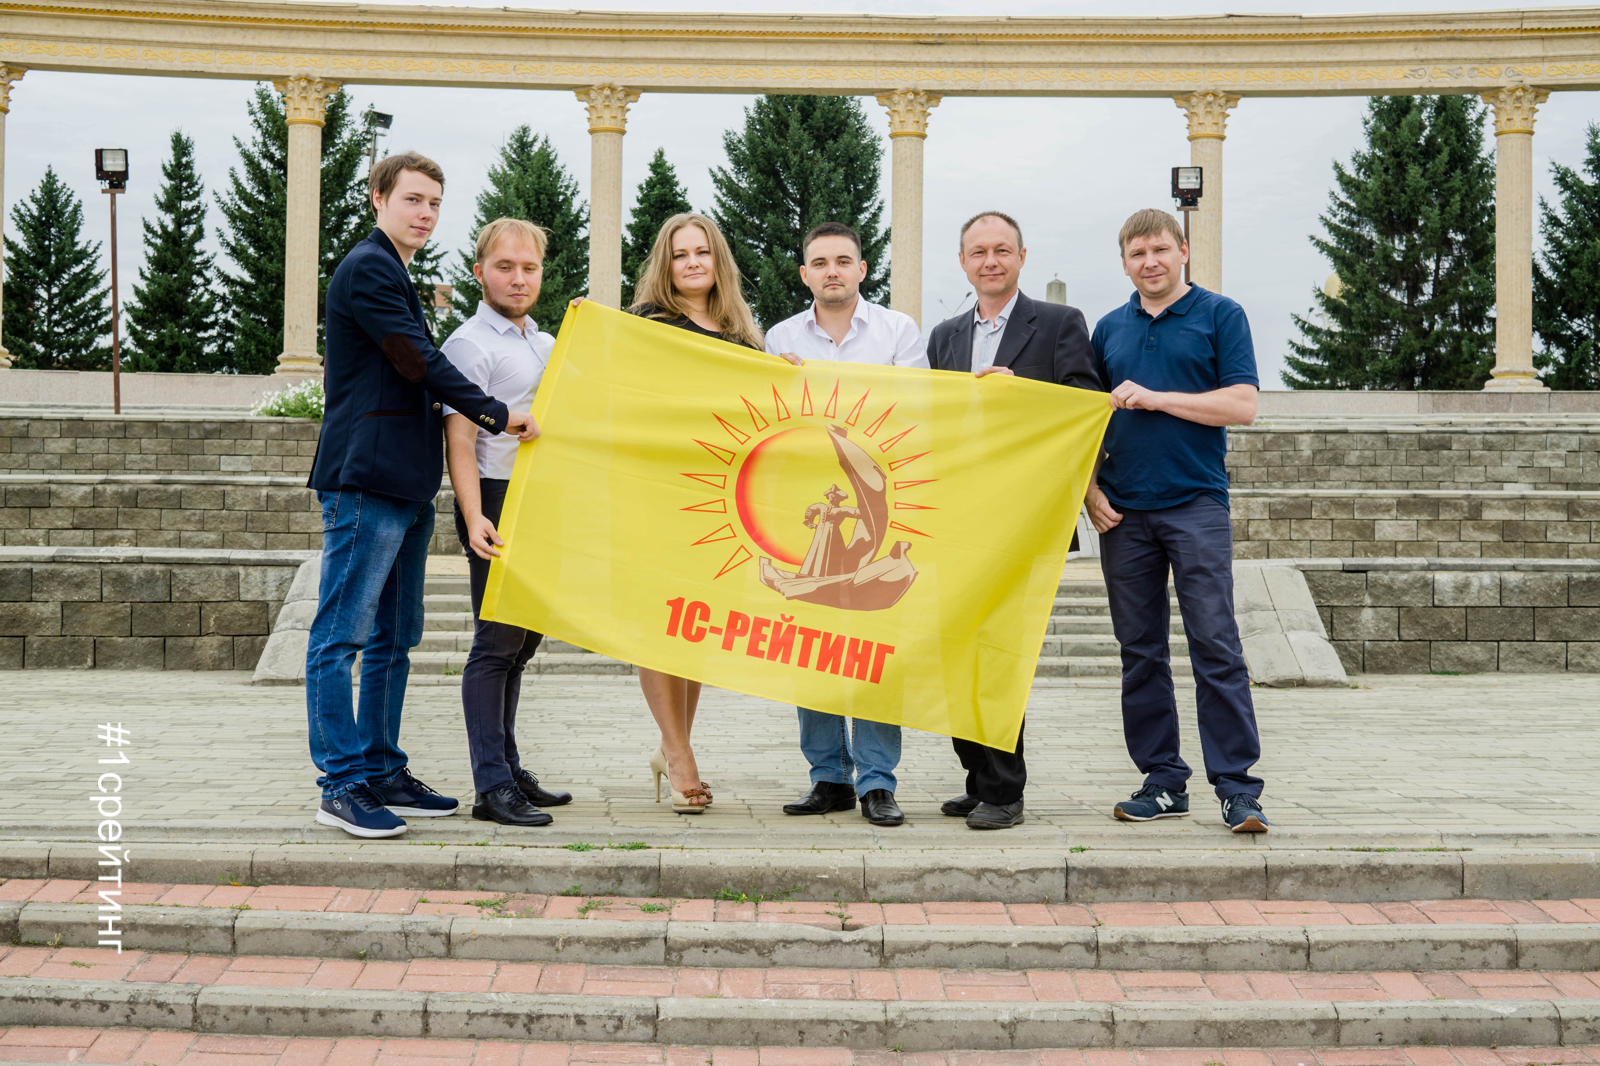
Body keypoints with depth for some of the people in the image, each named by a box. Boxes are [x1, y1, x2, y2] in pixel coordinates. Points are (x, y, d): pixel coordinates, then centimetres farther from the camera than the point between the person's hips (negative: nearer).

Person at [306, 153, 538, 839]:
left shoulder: (393, 275, 24)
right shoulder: (367, 269, -8)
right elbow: (419, 364, -14)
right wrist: (497, 415, -8)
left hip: (406, 485, 10)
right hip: (364, 480, -10)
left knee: (394, 639, 12)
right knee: (342, 636, -5)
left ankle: (382, 774, 19)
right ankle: (342, 785, -3)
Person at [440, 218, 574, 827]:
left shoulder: (548, 344, 17)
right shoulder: (470, 344, -6)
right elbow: (460, 440, -14)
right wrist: (474, 519, -24)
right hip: (498, 504, -8)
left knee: (521, 640, 13)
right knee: (498, 643, -8)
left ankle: (509, 770, 22)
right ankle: (492, 787, -5)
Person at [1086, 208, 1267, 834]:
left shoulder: (1220, 316, 3)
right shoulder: (1109, 329, 15)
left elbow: (1242, 405, -7)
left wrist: (1156, 398, -11)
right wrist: (1090, 489, 4)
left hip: (1196, 504, -4)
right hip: (1123, 512, 4)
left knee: (1216, 647, -8)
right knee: (1140, 653, 6)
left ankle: (1237, 788, -4)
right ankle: (1163, 781, 15)